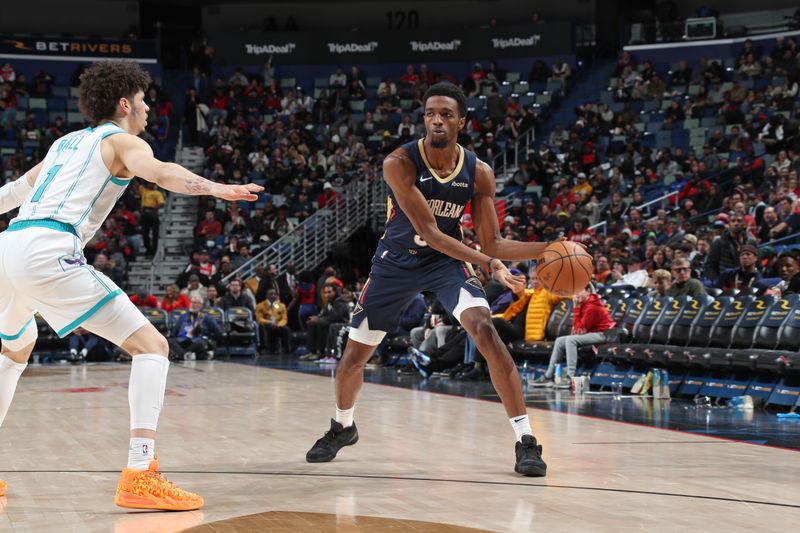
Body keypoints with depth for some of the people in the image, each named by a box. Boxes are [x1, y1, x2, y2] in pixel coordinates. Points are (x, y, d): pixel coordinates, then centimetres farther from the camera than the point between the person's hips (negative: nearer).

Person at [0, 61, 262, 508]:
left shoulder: (66, 142, 30)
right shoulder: (122, 140, 9)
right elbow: (158, 171, -15)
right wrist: (215, 188, -28)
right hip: (47, 251, -8)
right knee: (151, 345, -7)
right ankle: (140, 476, -20)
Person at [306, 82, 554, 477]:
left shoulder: (478, 173, -14)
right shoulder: (400, 163, -24)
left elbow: (492, 243, -8)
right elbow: (428, 231, -29)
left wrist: (547, 249, -25)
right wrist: (492, 265, -36)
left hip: (447, 259, 0)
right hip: (397, 262, 0)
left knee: (485, 330, -24)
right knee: (355, 353, 8)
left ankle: (525, 440, -19)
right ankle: (342, 427, 40)